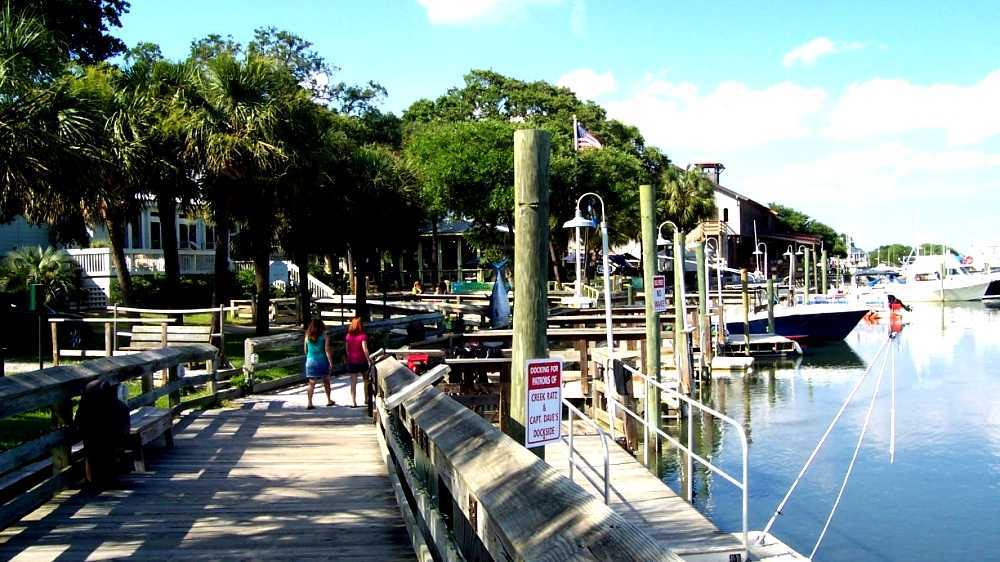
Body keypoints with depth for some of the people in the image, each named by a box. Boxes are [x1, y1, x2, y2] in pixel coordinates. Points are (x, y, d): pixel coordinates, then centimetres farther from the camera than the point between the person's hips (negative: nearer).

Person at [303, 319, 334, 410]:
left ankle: (310, 403, -7)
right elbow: (327, 350, -10)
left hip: (310, 361, 2)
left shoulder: (307, 336, 2)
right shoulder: (324, 335, -6)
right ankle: (329, 400, 26)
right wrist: (331, 362, -6)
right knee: (326, 382, 16)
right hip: (322, 360, -1)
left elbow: (306, 350, 10)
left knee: (311, 383, 2)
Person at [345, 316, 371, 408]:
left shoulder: (348, 336, 2)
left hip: (351, 362, 3)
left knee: (353, 383, 4)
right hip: (362, 361, -3)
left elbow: (346, 349, 6)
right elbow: (365, 349, -18)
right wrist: (369, 360, -11)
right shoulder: (362, 336, -12)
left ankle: (353, 402, 0)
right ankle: (366, 399, 23)